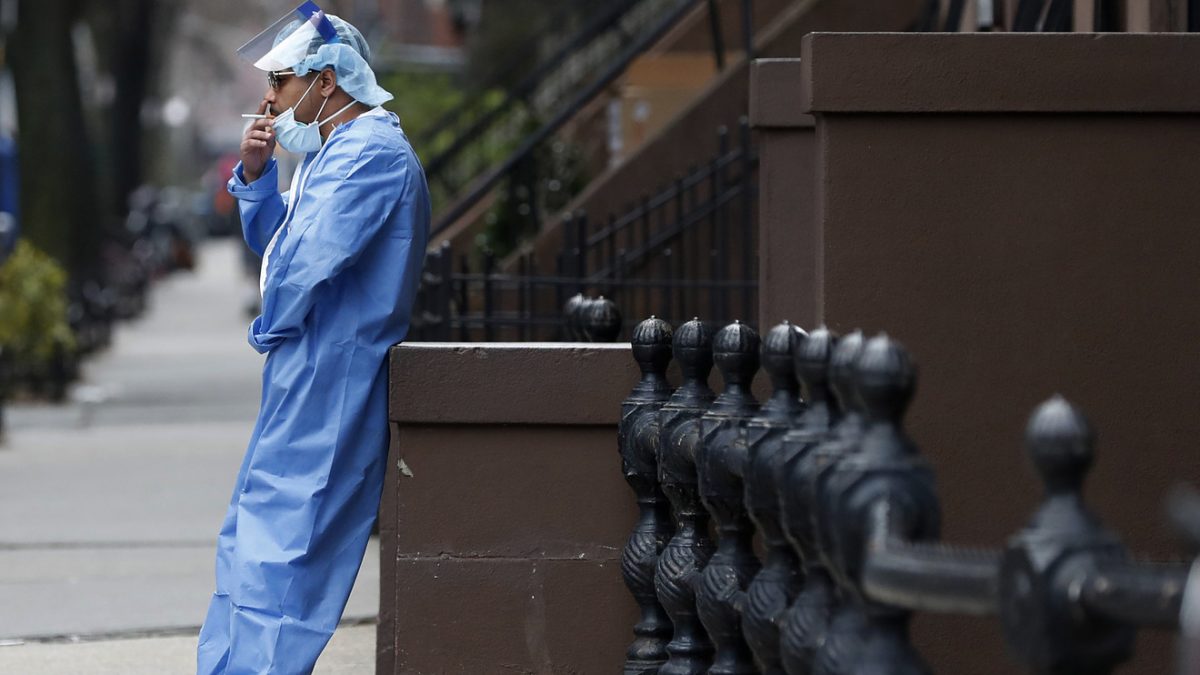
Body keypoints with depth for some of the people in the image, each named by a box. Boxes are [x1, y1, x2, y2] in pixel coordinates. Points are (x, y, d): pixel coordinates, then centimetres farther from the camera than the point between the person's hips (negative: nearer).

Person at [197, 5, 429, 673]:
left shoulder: (372, 153, -16)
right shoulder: (339, 151, 18)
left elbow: (309, 259, -25)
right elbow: (273, 241, 26)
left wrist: (270, 329, -8)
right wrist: (256, 174, 9)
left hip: (328, 383, -11)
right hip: (309, 379, 11)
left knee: (275, 547, -12)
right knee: (248, 543, 13)